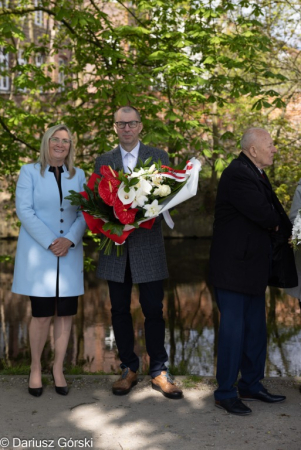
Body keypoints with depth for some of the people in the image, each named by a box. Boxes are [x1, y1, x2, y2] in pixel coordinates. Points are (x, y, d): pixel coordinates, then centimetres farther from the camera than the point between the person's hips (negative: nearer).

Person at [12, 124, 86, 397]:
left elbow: (84, 213, 4)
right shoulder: (29, 172, 1)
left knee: (66, 313, 3)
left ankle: (58, 369, 19)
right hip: (38, 253, -3)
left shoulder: (78, 175, 9)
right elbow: (24, 211, -8)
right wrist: (50, 243, -16)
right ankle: (35, 368, 18)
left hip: (69, 254, 3)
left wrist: (69, 240, -13)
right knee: (42, 315, -2)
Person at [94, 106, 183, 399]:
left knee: (153, 311, 2)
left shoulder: (158, 157, 7)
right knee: (120, 311, 8)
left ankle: (159, 372, 14)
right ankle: (129, 369, 22)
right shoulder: (103, 161, 12)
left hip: (148, 244, -2)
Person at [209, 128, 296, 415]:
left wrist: (287, 233, -5)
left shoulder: (255, 174, 14)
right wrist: (284, 230, -3)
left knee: (256, 329, 16)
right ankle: (225, 393, 11)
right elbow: (265, 216, -23)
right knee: (233, 330, -2)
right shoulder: (237, 175, -18)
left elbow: (273, 214, 13)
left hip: (253, 267, 10)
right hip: (234, 268, -10)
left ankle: (251, 385, 29)